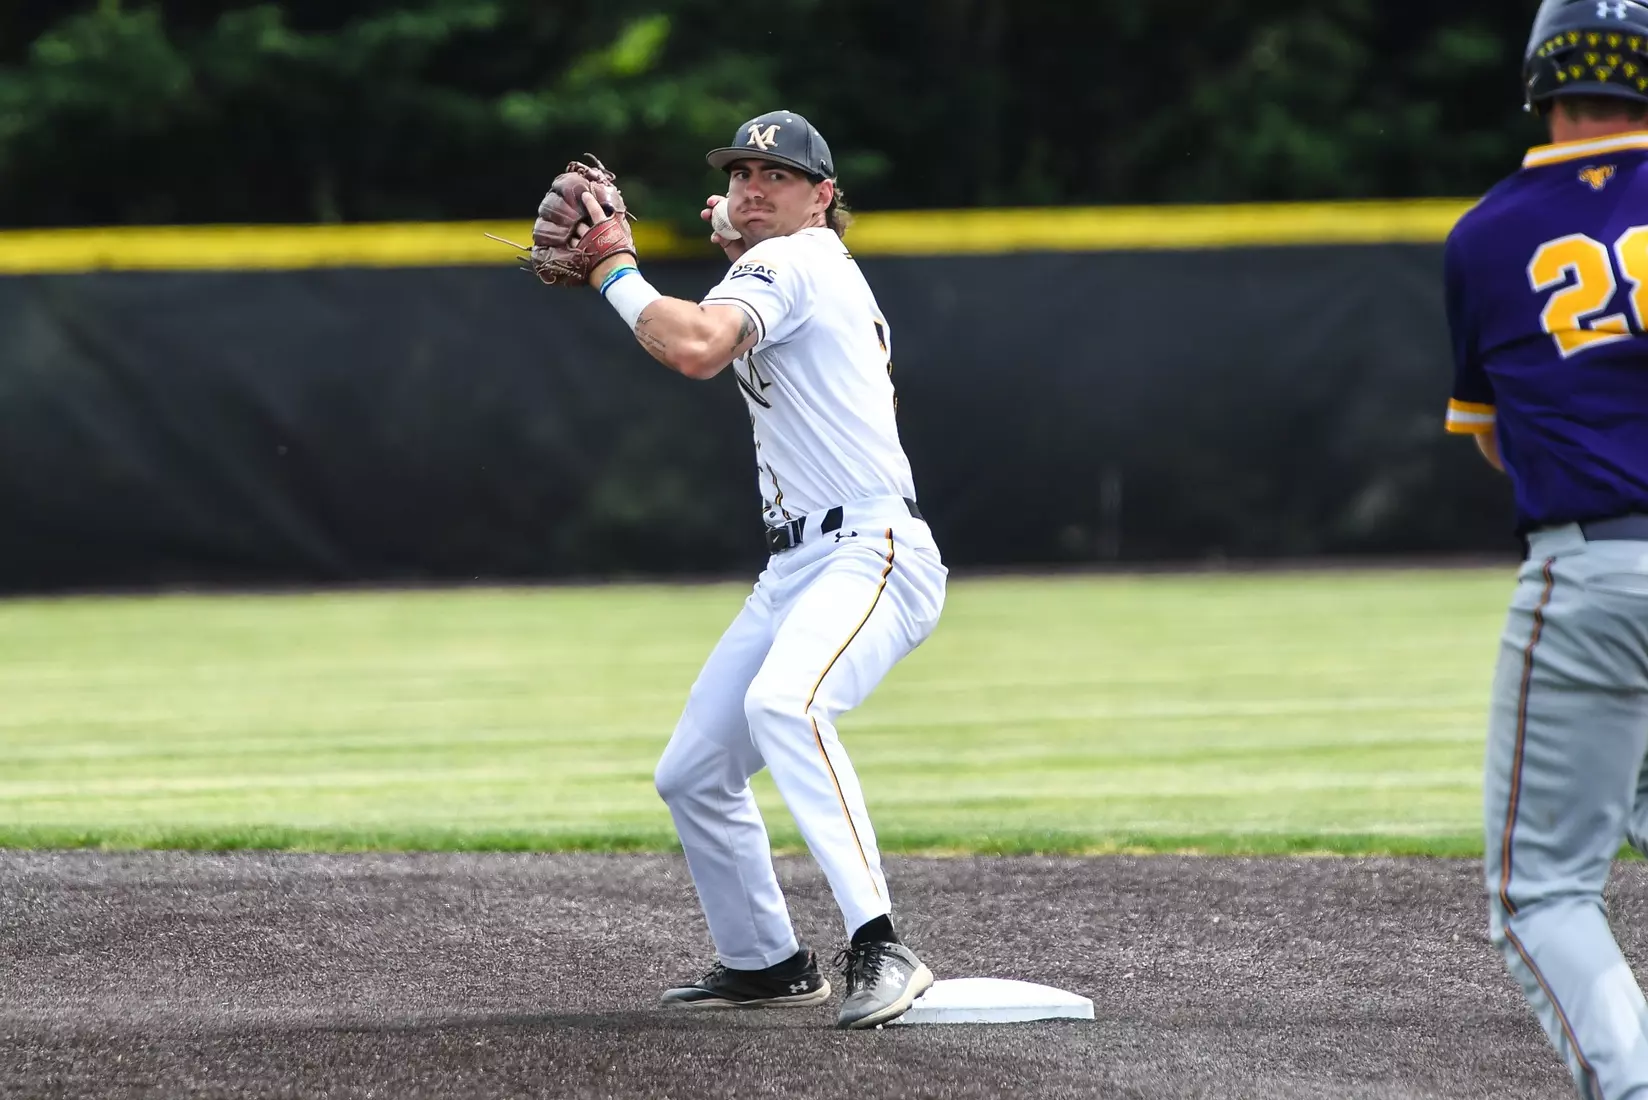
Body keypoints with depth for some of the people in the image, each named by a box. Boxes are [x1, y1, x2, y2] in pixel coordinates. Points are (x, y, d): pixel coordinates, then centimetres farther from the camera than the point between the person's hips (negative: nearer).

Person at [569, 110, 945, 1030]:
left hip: (873, 556, -11)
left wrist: (615, 269, -12)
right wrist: (741, 249, 33)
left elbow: (696, 349, -26)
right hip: (797, 570, 11)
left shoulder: (790, 262, -8)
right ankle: (767, 964, 30)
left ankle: (878, 948, -45)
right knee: (692, 775, 14)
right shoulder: (820, 271, 21)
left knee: (783, 704, -38)